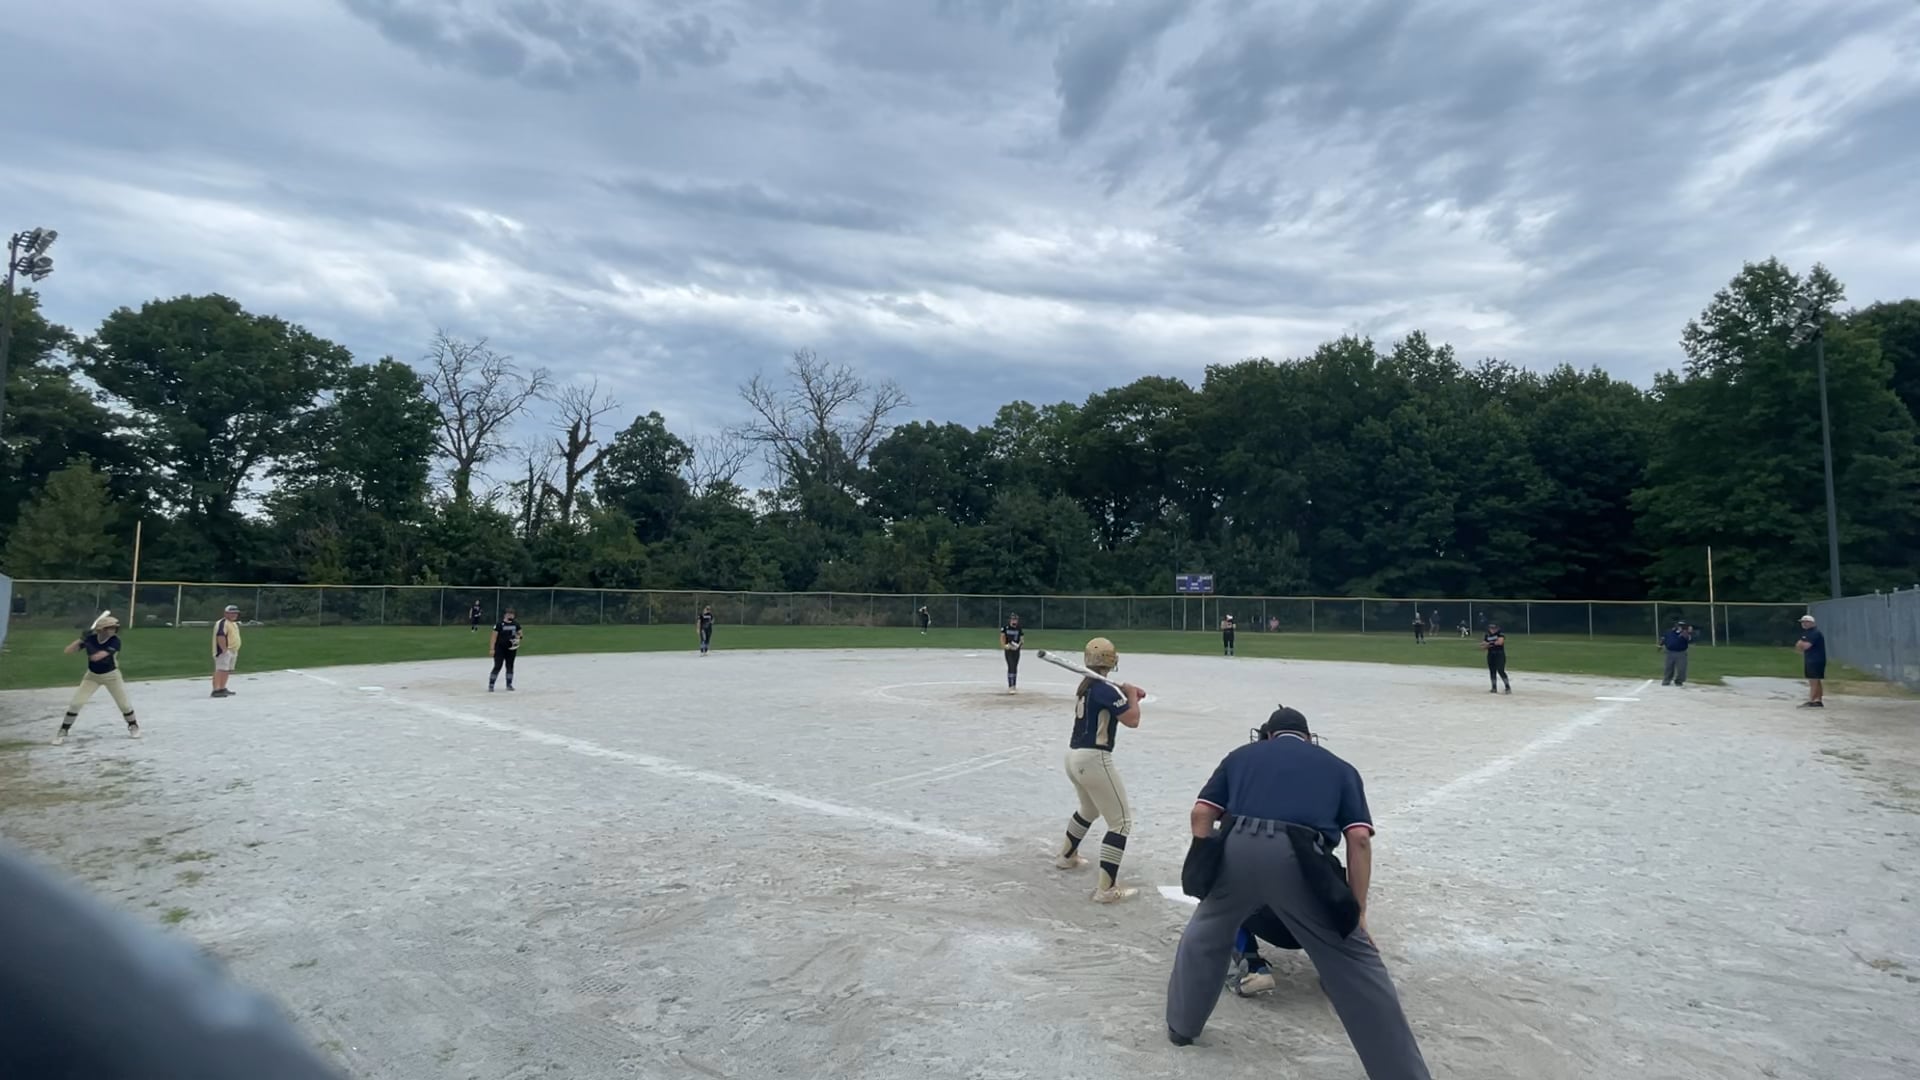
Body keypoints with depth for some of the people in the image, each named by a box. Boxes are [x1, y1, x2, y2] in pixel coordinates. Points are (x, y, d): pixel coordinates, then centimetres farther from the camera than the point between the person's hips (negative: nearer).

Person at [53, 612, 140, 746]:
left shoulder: (115, 641, -25)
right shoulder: (90, 638, -16)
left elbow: (95, 657, -35)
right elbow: (68, 652, -19)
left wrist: (87, 643, -32)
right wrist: (81, 639, -29)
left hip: (111, 675, -2)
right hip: (92, 676, 2)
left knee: (124, 703, 3)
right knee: (75, 703, -8)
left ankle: (133, 726, 26)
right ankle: (63, 732, 6)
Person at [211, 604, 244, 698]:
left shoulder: (235, 624, 19)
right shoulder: (222, 623, -14)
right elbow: (220, 637, -24)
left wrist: (236, 650, 21)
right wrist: (224, 649, -27)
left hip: (233, 651, 10)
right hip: (224, 651, -10)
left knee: (227, 670, 15)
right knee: (220, 670, -14)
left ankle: (222, 688, 23)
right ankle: (216, 690, -18)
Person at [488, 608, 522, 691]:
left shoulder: (516, 624, 5)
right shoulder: (499, 624, -11)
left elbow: (519, 633, 18)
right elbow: (494, 636, -11)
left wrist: (518, 638, -5)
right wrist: (492, 648, -15)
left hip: (511, 648, 5)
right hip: (500, 649, -5)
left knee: (510, 666, 11)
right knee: (497, 666, -8)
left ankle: (509, 685, 22)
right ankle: (491, 685, -1)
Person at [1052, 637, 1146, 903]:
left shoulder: (1084, 687, 11)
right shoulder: (1107, 690, -16)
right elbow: (1132, 720, -15)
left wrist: (1129, 695, 9)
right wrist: (1132, 694, 0)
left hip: (1074, 757, 9)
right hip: (1094, 760, -9)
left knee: (1090, 810, 33)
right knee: (1121, 822, -4)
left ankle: (1067, 856, 50)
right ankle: (1106, 888, -9)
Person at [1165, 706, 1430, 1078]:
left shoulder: (1242, 755, 30)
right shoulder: (1338, 767, 27)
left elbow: (1202, 814, 18)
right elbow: (1359, 839, 14)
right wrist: (1357, 914, 16)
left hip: (1238, 850, 2)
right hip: (1301, 860, -1)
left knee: (1204, 934, 29)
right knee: (1357, 966, 12)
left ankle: (1181, 1026, 42)